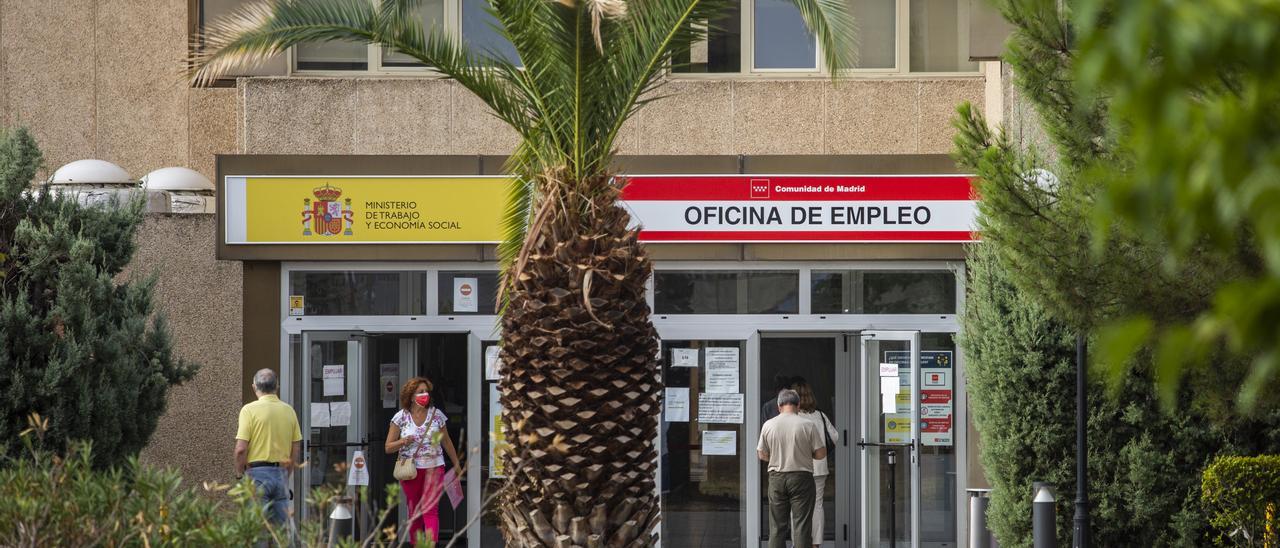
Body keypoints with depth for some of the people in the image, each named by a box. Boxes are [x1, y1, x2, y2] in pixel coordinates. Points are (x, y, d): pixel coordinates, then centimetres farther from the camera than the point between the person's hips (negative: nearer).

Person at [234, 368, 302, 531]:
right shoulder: (289, 410, 7)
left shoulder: (250, 409, -8)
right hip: (281, 473, 5)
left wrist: (240, 474, 2)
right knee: (283, 528, 8)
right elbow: (296, 449, 10)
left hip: (257, 474, -5)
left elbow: (241, 449, -12)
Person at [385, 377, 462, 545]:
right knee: (414, 512, 7)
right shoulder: (401, 417, 0)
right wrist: (403, 442, -19)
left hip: (434, 468, -1)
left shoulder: (436, 414, 3)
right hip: (410, 469, 1)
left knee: (431, 510, -12)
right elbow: (388, 447, 1)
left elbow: (446, 441, 15)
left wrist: (456, 464, 19)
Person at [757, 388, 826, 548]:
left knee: (777, 525, 7)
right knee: (802, 525, -1)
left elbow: (762, 454, 7)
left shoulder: (768, 425, 0)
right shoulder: (807, 425, -7)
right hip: (801, 476, -2)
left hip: (776, 477, 2)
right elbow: (821, 453, -5)